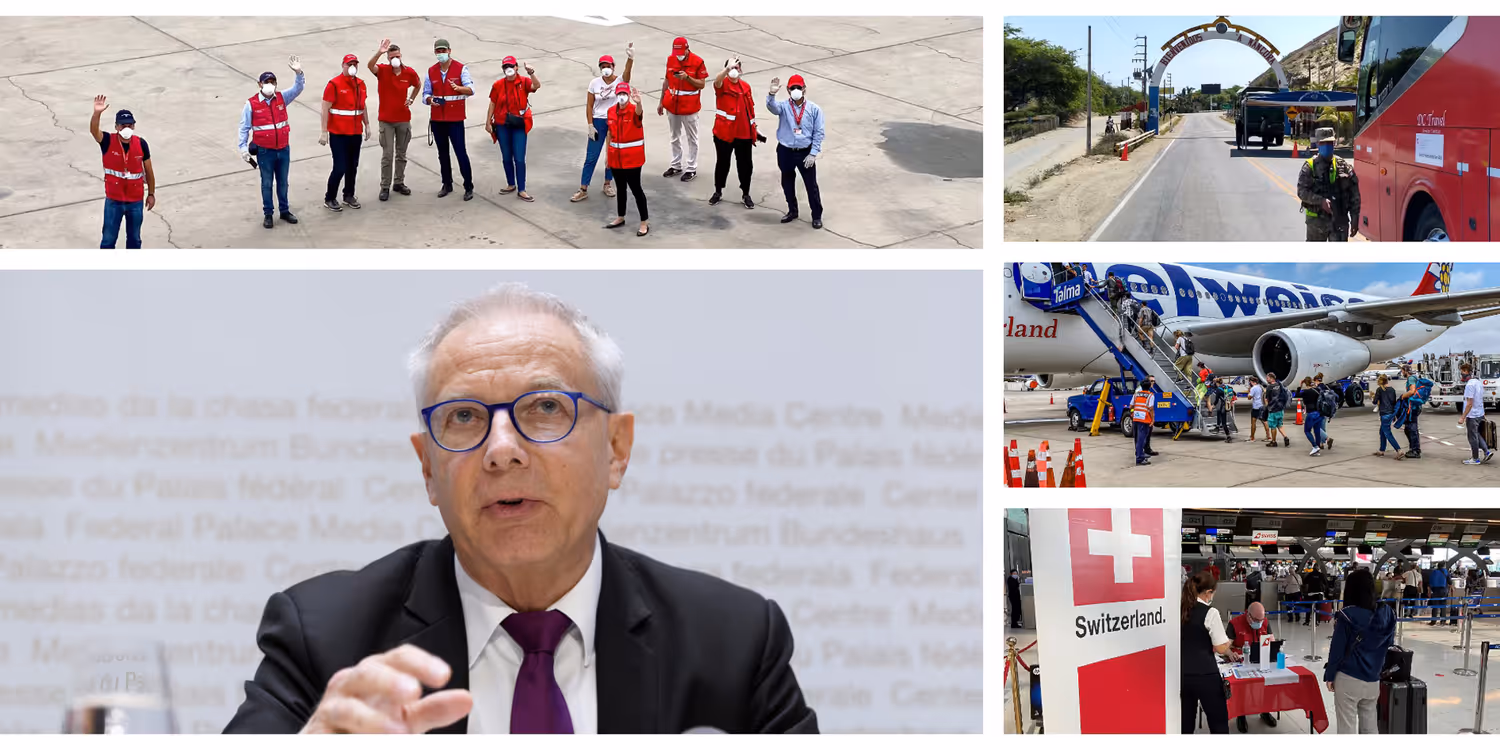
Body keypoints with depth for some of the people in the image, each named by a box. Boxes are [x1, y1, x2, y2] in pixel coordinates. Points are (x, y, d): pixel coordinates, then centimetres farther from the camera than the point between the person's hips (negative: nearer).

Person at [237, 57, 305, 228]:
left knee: (283, 182, 15)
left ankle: (285, 211, 28)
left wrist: (298, 73, -27)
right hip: (265, 151, -3)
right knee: (266, 183, 7)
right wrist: (243, 148, -4)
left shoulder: (281, 98, -1)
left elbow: (298, 88, -7)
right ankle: (267, 215, 17)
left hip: (283, 148, 3)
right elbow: (244, 127, -5)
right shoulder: (252, 104, -11)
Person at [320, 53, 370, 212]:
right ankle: (329, 199, 8)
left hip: (356, 133, 6)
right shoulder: (334, 84, -12)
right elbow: (326, 109, -13)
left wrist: (367, 126, 15)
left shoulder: (360, 84, 8)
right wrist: (324, 132, -16)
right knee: (340, 167, -6)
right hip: (338, 134, -6)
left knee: (353, 166, 12)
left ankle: (349, 195, 27)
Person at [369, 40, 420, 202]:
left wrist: (411, 99, 6)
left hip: (403, 119, 3)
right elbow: (370, 66, -33)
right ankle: (385, 187, 4)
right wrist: (379, 53, -50)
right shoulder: (382, 70, -10)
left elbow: (418, 85, 19)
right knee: (387, 155, -3)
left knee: (401, 154, 12)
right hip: (386, 120, -3)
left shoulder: (409, 72, -2)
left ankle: (399, 183, 24)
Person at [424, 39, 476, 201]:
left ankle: (469, 187, -1)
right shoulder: (431, 71, 8)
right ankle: (447, 184, 23)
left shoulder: (461, 68, -4)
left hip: (455, 119, -4)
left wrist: (459, 88, -39)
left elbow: (470, 89, -17)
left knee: (461, 151, -7)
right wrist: (430, 100, -13)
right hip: (437, 119, 4)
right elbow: (425, 93, 11)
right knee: (442, 153, 12)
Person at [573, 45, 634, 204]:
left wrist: (630, 58, -50)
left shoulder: (620, 81, -6)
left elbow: (627, 72, -29)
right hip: (598, 121, 0)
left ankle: (608, 184, 29)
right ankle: (583, 189, 4)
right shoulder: (595, 83, -2)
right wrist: (590, 125, -6)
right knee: (591, 156, -1)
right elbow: (589, 105, 1)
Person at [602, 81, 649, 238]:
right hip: (616, 157, 6)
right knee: (621, 187, 19)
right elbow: (610, 134, 11)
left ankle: (644, 223, 5)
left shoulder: (634, 110, -15)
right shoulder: (611, 111, 3)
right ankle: (620, 218, 34)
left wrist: (638, 102, -65)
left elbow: (639, 112, -42)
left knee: (635, 188, -3)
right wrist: (607, 155, 12)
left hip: (632, 157, -6)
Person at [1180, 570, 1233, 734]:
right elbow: (1221, 648, -11)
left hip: (1182, 675, 6)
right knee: (1219, 724, 5)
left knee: (1185, 724, 11)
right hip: (1205, 676, -6)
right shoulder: (1210, 613, -12)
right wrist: (1229, 642, 12)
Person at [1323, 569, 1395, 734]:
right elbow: (1389, 645, 9)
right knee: (1369, 726, 13)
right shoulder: (1386, 614, 0)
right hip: (1373, 681, 5)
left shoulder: (1347, 616, -14)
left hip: (1348, 679, -5)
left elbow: (1337, 649, -10)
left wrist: (1329, 675, -1)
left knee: (1347, 727, 1)